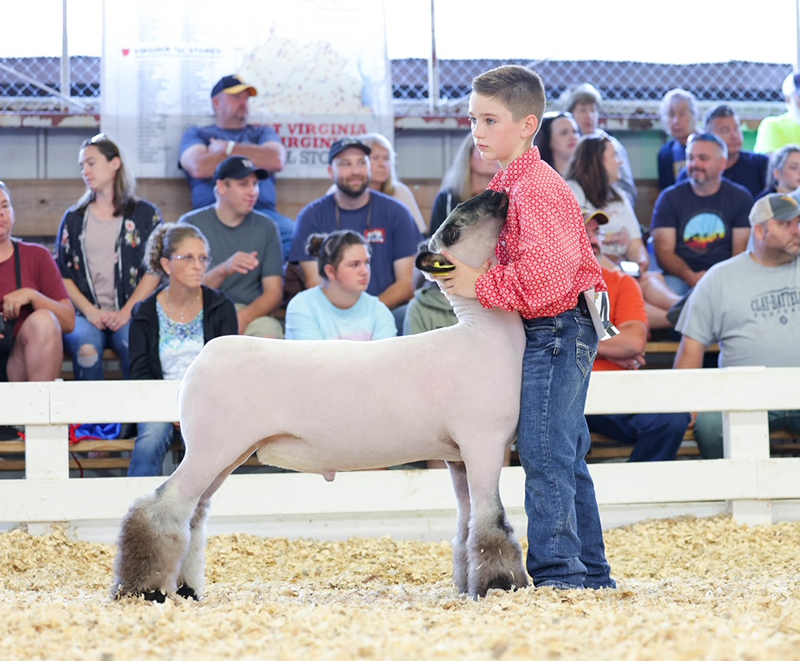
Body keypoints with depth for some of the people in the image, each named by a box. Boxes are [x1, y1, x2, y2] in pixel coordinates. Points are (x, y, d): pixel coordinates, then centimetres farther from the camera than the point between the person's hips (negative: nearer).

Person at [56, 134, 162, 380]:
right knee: (87, 347, -34)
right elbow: (62, 274, 11)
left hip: (131, 314, -1)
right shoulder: (73, 218, 19)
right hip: (85, 313, 1)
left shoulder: (146, 214, 13)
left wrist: (126, 312, -9)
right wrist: (89, 311, -6)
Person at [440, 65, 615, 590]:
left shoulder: (537, 189, -17)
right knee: (566, 457, 13)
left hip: (557, 329, -11)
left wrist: (479, 283, -19)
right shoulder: (511, 185, 15)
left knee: (544, 454, -10)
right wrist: (466, 270, 9)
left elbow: (545, 275, -26)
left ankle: (557, 569, -7)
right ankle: (590, 572, 19)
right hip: (549, 334, 11)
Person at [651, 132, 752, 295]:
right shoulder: (670, 198, 8)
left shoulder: (740, 198, 10)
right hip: (680, 277, -1)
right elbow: (664, 251, 1)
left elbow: (741, 250, 4)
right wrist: (690, 276, -19)